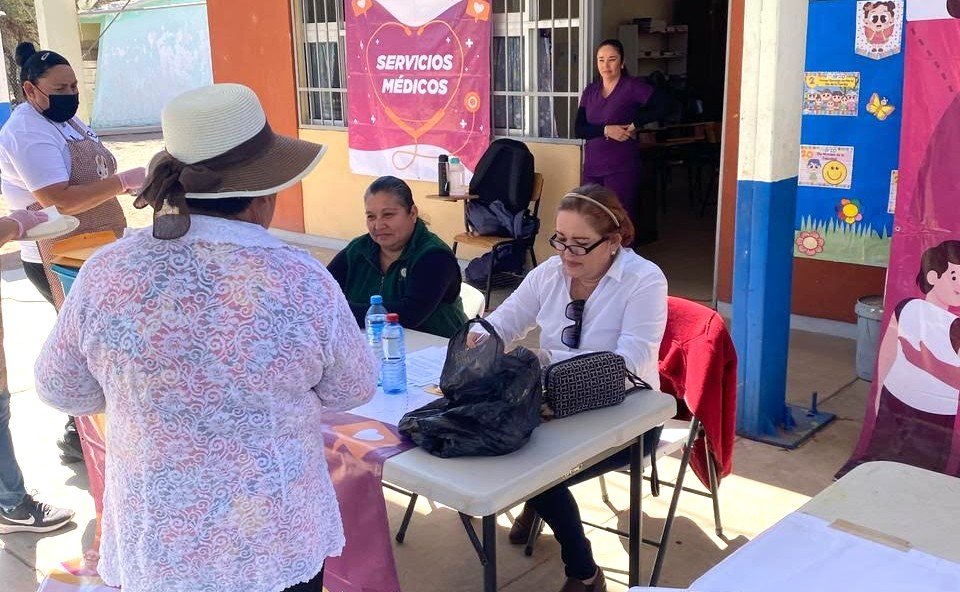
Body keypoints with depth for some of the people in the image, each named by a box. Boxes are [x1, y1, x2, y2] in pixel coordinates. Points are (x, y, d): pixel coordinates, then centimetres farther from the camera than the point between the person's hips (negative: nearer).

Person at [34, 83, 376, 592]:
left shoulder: (104, 274, -15)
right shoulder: (304, 284, -20)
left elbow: (60, 390, 1)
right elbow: (352, 391, -4)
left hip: (152, 545, 2)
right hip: (277, 545, -1)